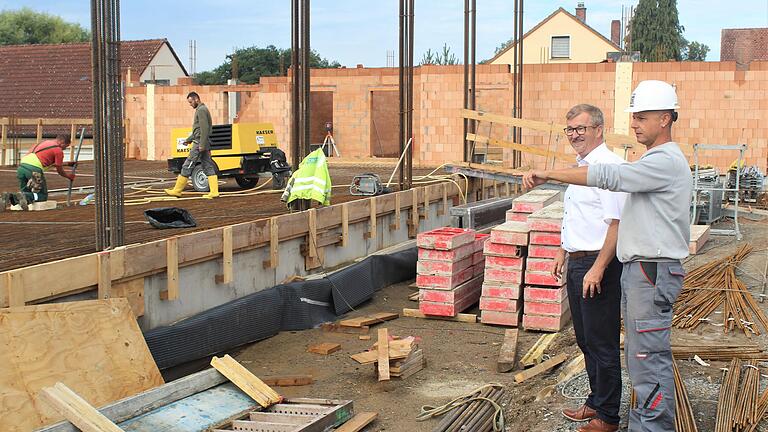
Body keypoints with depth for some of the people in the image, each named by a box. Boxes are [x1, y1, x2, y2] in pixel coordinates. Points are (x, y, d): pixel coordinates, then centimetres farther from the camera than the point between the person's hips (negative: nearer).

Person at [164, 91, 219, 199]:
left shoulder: (201, 110, -12)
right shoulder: (202, 109, 21)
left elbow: (204, 128, -21)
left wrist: (202, 144, -24)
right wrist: (188, 139, 29)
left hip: (199, 143, -10)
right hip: (203, 144, 10)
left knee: (187, 166, -5)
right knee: (208, 167, 5)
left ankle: (177, 191, 0)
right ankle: (214, 192, 1)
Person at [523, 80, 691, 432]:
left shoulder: (667, 161, -15)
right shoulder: (656, 160, 19)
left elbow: (608, 176, -25)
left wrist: (548, 174, -22)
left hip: (652, 272, -11)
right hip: (638, 270, 11)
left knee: (649, 357, -8)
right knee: (640, 354, 16)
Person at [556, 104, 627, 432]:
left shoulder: (608, 166, -17)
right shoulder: (581, 165, 14)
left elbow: (617, 224, -23)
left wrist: (597, 269, -26)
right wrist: (564, 252, 26)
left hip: (598, 264, -10)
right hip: (577, 262, 10)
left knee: (602, 344, -1)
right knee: (586, 340, 19)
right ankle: (595, 402, 32)